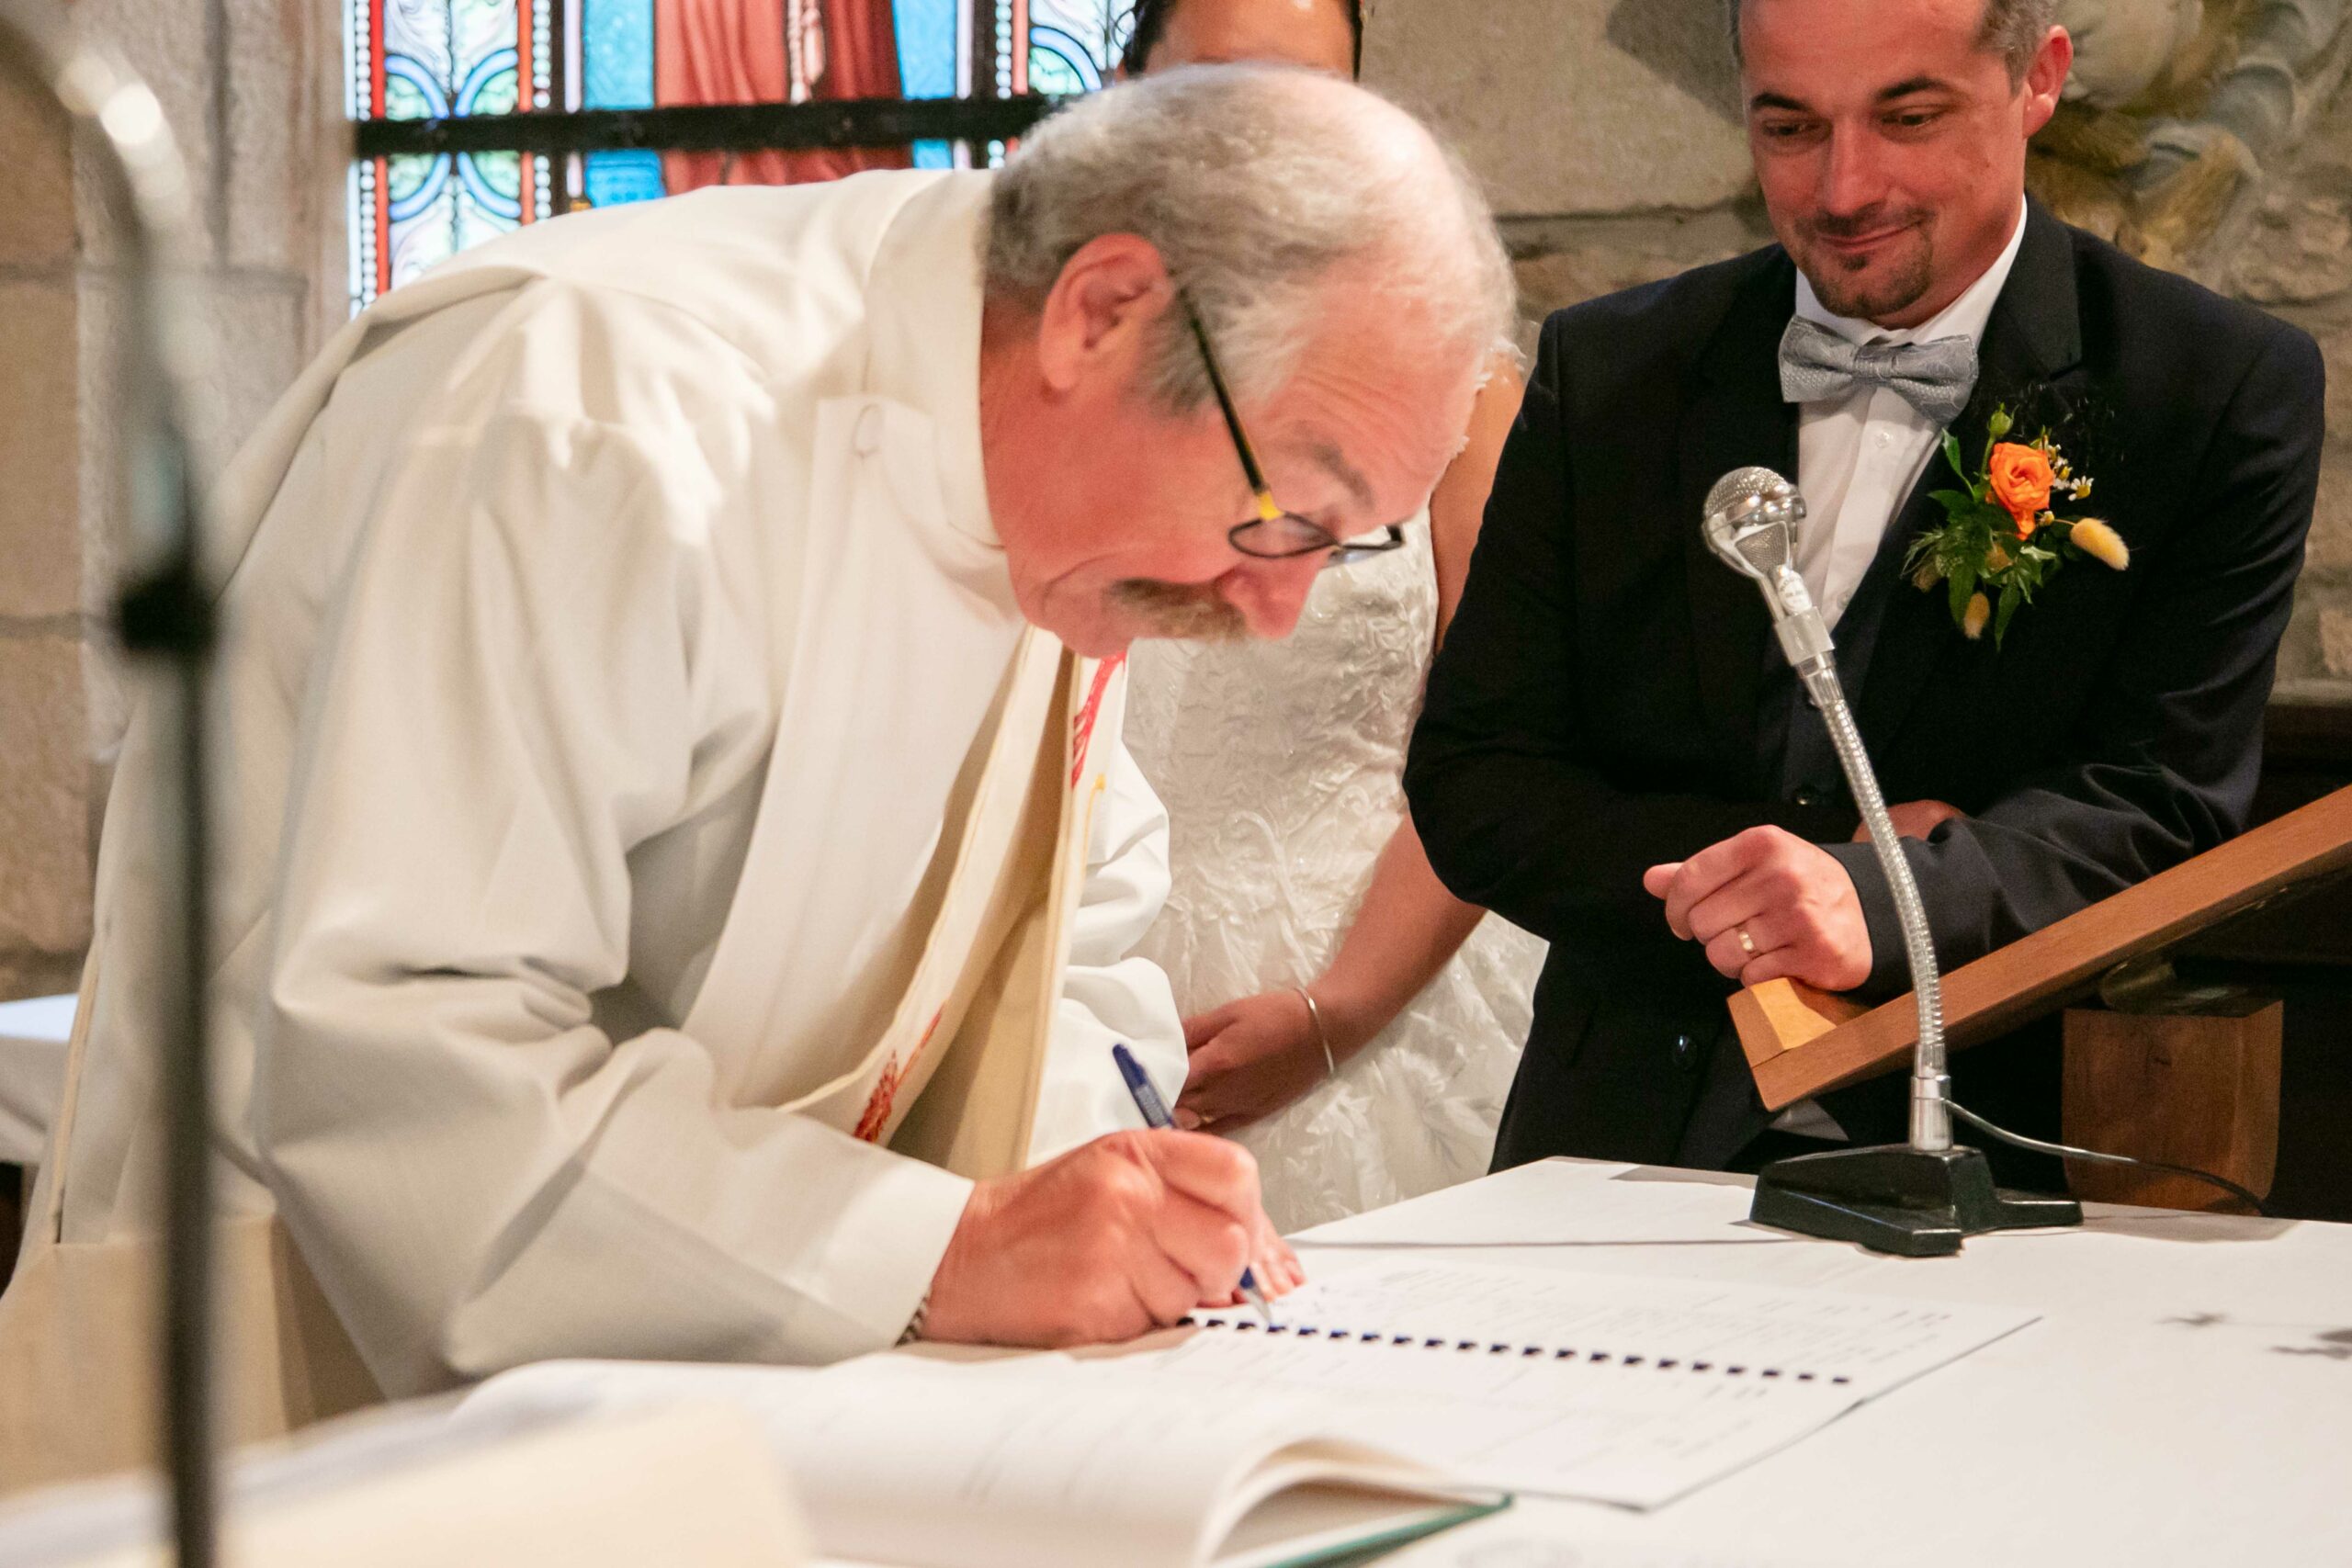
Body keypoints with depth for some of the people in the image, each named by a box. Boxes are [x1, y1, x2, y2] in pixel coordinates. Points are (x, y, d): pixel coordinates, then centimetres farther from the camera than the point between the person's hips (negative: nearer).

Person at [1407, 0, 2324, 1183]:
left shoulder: (2224, 393, 2)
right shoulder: (1606, 372, 9)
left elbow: (2167, 801, -5)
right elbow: (1466, 782, 6)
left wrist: (1881, 901, -24)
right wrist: (1803, 862, -10)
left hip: (2002, 1162, -2)